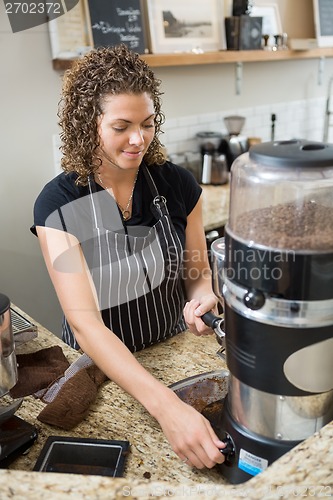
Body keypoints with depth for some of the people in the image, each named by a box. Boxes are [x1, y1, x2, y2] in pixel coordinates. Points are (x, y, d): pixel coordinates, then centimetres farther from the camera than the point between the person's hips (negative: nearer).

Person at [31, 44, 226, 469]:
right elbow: (83, 320, -25)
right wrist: (167, 407, -37)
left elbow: (198, 271, 2)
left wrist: (201, 297, -23)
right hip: (99, 366, -1)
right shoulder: (58, 204, -19)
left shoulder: (178, 185, -12)